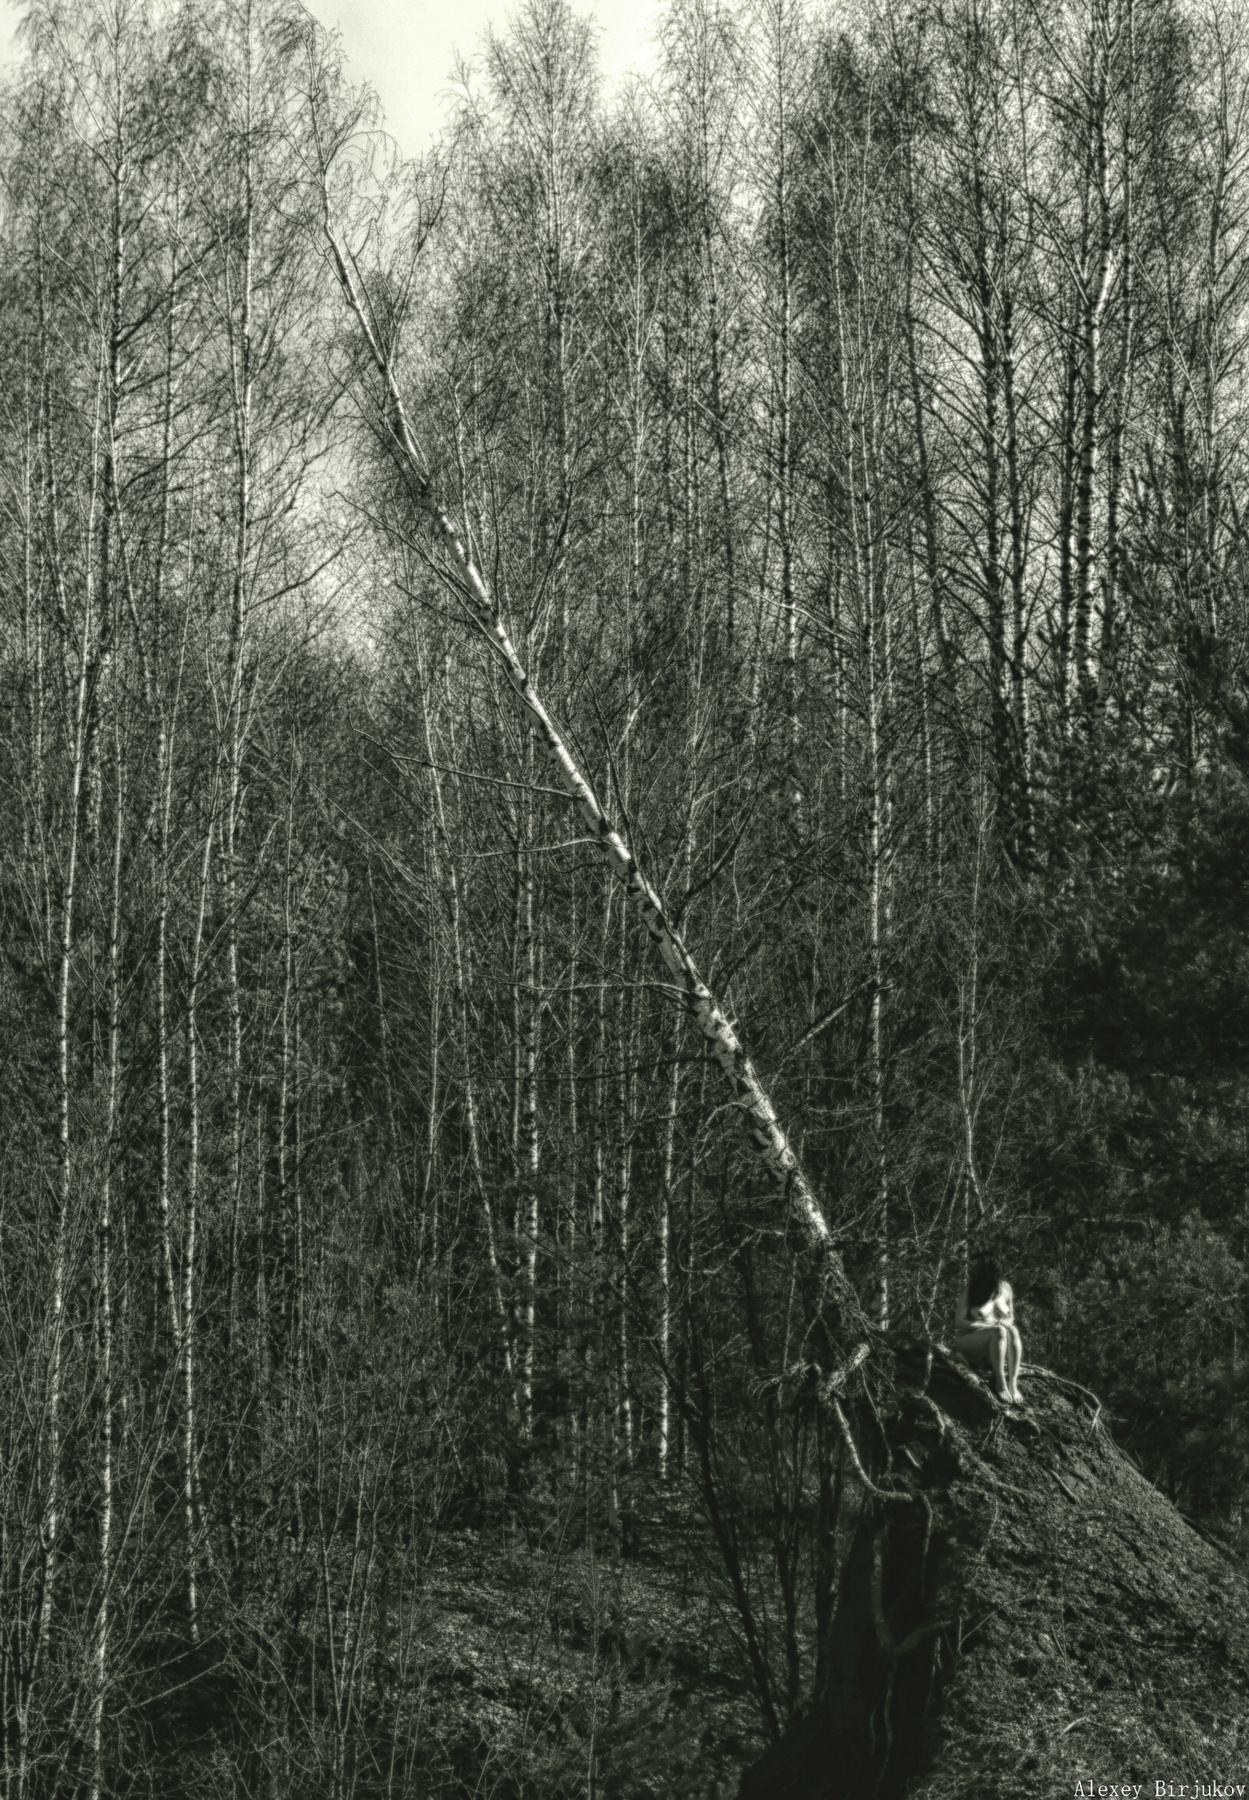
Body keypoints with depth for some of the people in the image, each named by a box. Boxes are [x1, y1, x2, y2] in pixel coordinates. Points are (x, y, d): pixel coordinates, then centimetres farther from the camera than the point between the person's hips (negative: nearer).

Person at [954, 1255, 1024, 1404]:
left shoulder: (1004, 1288, 3)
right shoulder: (969, 1291, -8)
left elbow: (1011, 1318, 13)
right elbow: (959, 1322, -12)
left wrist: (1006, 1322, -12)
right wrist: (989, 1326, -21)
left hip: (995, 1345, 3)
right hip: (969, 1341, -3)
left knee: (1013, 1331, -31)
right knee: (999, 1332, -34)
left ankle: (1013, 1384, -38)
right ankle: (1000, 1383, -35)